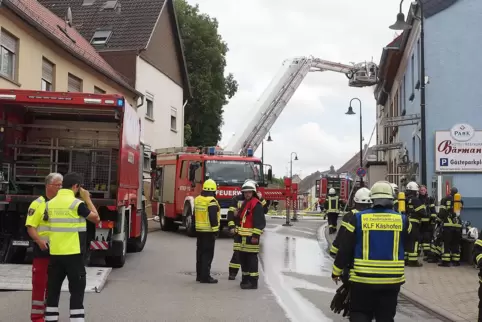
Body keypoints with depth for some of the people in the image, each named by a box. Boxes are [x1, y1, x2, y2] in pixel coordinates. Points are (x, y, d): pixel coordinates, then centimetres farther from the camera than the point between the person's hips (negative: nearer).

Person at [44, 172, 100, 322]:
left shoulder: (50, 203, 6)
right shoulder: (77, 204, -12)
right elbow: (96, 219, -1)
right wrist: (87, 199, 4)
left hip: (55, 253, 6)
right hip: (73, 253, -5)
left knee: (53, 288, 12)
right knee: (77, 289, 2)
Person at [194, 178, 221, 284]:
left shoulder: (197, 199, 8)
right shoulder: (211, 201, -17)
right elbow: (213, 218, -20)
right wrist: (215, 230, -14)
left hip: (199, 230, 8)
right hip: (209, 231, -8)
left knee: (200, 252, 13)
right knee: (208, 254, -4)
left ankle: (199, 275, 18)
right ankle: (205, 276, -4)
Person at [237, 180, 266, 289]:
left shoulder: (256, 204, -12)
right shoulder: (245, 203, 19)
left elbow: (260, 221, -18)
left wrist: (256, 235, -21)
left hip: (252, 236, -10)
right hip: (244, 235, 10)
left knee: (251, 258, -8)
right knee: (243, 257, 15)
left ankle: (253, 282, -6)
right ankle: (246, 279, 27)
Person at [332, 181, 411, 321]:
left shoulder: (358, 218, -7)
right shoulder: (402, 220, -3)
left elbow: (345, 249, -3)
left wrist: (336, 271, 9)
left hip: (363, 278, -1)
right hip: (392, 279, 2)